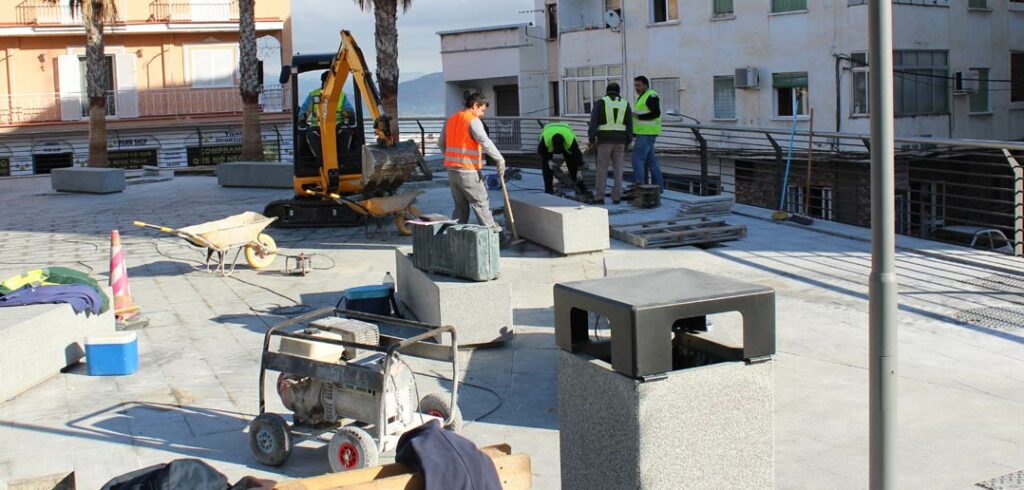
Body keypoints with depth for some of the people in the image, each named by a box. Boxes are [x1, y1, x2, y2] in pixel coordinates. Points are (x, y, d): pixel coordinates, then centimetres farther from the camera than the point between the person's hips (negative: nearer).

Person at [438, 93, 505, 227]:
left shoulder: (451, 120, 13)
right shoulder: (473, 121, -11)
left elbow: (441, 143, 20)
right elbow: (485, 142, -22)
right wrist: (500, 160, -18)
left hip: (452, 170, 7)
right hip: (468, 172, -7)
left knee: (460, 206, 14)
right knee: (481, 203, 0)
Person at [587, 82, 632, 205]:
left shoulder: (600, 103, 1)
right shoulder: (625, 104, 8)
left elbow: (594, 121, -9)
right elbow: (629, 124, 5)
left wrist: (592, 138, -11)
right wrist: (627, 143, 10)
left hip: (605, 140, -2)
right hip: (619, 140, 2)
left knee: (602, 169, 2)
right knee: (617, 169, 7)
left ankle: (599, 197, -1)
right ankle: (616, 197, 4)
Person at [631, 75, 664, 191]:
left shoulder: (651, 96, -10)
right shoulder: (641, 97, 21)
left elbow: (656, 113, -19)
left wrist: (638, 116, -19)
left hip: (647, 133, -10)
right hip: (642, 133, 10)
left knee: (637, 158, -15)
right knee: (650, 160, 11)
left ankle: (638, 185, -17)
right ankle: (658, 185, 15)